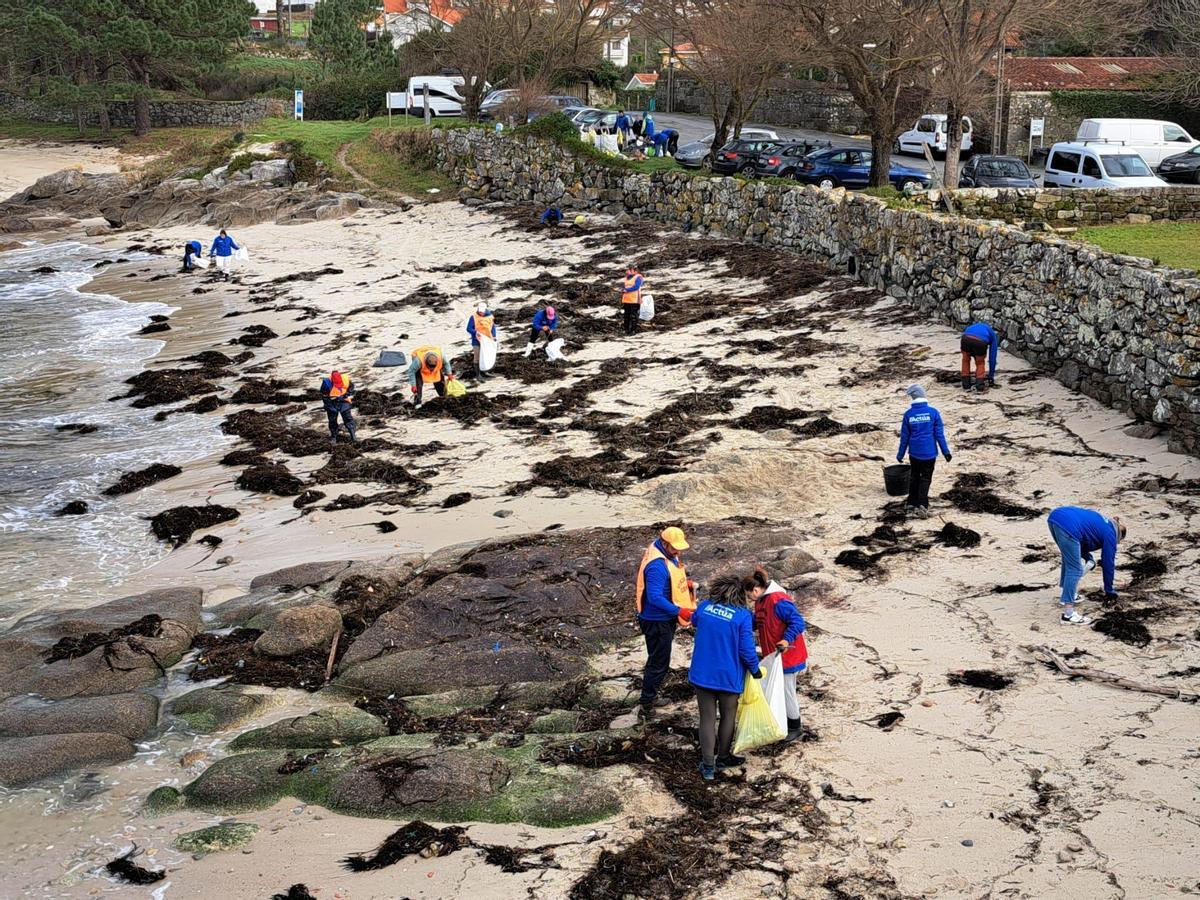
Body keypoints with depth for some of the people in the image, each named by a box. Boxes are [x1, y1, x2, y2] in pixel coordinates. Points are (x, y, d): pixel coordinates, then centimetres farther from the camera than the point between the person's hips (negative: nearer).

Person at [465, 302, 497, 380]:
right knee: (477, 358, -3)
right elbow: (469, 329, -9)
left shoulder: (490, 317, 1)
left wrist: (494, 337, 0)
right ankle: (478, 375, 6)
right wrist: (475, 332, -27)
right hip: (477, 341, -4)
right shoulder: (473, 317, -9)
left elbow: (493, 327, 11)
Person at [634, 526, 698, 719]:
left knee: (657, 659, 23)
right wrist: (679, 611, -32)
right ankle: (646, 704, 8)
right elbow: (655, 598, -34)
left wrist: (685, 583, 3)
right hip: (657, 621, -10)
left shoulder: (668, 555, 2)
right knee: (659, 663, -1)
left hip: (665, 618, 10)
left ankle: (650, 693, 38)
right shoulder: (657, 566, -30)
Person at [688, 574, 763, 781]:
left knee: (707, 718, 9)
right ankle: (723, 757, 33)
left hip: (701, 675, 3)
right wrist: (755, 670, 2)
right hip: (728, 677, -3)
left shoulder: (704, 606, -2)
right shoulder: (742, 616, -14)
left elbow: (694, 621, 21)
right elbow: (746, 649, -14)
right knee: (727, 717, 18)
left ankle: (708, 766, 8)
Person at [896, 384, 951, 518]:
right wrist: (945, 451, 1)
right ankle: (922, 505, -11)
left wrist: (900, 454, 12)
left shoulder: (908, 414, -5)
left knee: (914, 477, 17)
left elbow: (904, 436, 1)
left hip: (914, 453, 2)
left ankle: (911, 504, 20)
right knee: (925, 479, 4)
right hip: (929, 452, -2)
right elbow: (939, 434, -7)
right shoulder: (933, 412, -9)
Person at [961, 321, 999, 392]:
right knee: (980, 363, 27)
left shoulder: (974, 326, 46)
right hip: (980, 342, -2)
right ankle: (979, 387, 16)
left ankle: (966, 385, 28)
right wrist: (991, 377, 43)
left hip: (966, 339, 2)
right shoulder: (993, 337, 35)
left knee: (966, 360, 31)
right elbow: (992, 358, 34)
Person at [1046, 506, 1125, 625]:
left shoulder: (1100, 523, 37)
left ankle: (1066, 596, 40)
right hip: (1067, 526, -8)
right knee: (1075, 570, 0)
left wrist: (1088, 557, 27)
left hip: (1054, 517, 8)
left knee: (1069, 560, 29)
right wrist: (1109, 590, 30)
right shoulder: (1110, 533, 16)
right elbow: (1108, 563, 20)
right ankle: (1068, 615, -1)